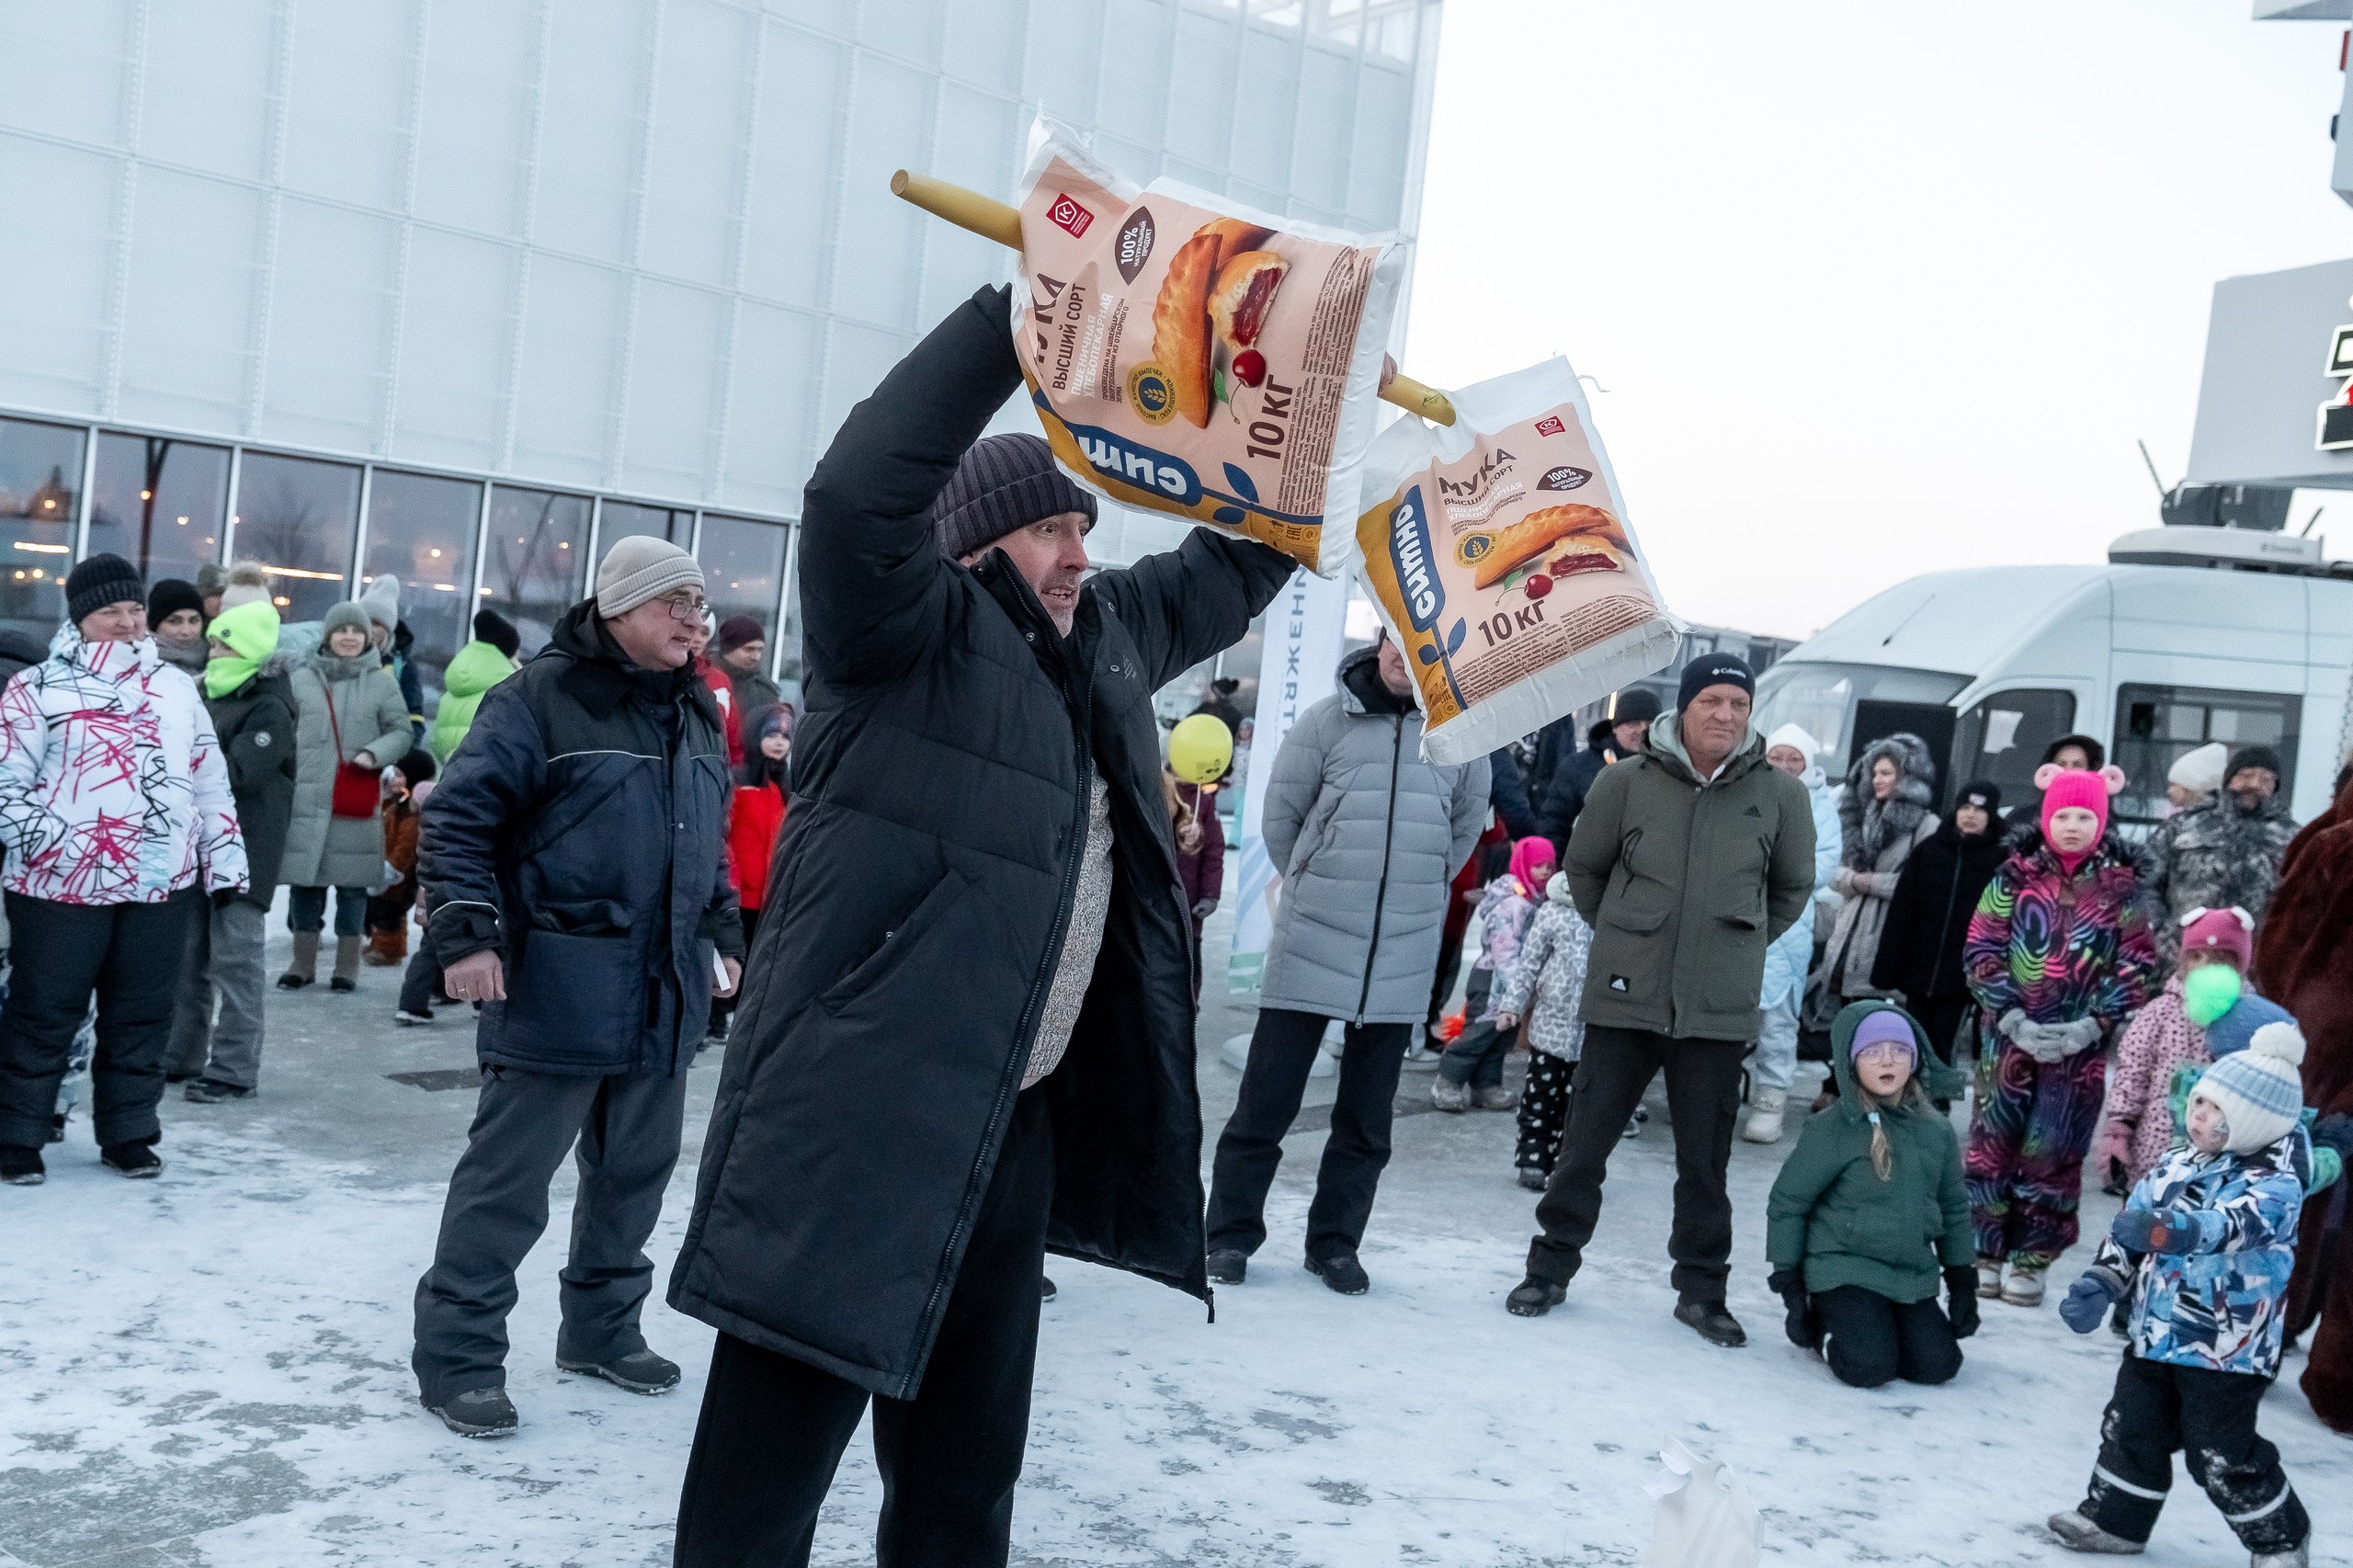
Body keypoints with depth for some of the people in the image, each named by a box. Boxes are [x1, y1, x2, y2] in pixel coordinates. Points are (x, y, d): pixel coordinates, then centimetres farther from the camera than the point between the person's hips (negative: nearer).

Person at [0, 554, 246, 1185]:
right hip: (61, 885, -4)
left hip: (163, 884, 4)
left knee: (142, 1015, 9)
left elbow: (210, 779, 16)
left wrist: (224, 858, 11)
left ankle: (127, 1132, 20)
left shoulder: (177, 687, 13)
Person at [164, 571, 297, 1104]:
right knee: (186, 954, 15)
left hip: (244, 850, -9)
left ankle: (234, 1068, 1)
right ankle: (180, 1055, 26)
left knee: (234, 957, -5)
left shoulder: (270, 708, -13)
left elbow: (238, 773, -23)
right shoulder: (209, 692, 14)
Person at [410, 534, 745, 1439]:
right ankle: (457, 1354, 11)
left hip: (665, 996, 8)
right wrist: (466, 932, -18)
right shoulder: (541, 698, -11)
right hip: (555, 990, -7)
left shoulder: (697, 716, 14)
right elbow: (459, 815, -12)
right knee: (508, 1176, 0)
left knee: (635, 1171, 16)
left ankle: (602, 1329, 32)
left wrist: (723, 935, 20)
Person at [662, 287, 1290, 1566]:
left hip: (1018, 1127, 8)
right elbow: (859, 492, -25)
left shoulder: (1109, 639, 15)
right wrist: (1017, 316, -25)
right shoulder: (909, 626, -7)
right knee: (767, 1463, -1)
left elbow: (1225, 570, 30)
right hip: (858, 1119, -8)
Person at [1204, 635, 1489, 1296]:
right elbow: (1280, 816, 4)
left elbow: (1466, 828, 15)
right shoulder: (1326, 721, -4)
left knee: (1368, 1114, 10)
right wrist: (1318, 890, 10)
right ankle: (1231, 1233, 14)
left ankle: (1334, 1241, 22)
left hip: (1403, 960, 2)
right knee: (1267, 1098, 2)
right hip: (1311, 945, -2)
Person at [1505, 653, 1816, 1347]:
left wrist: (1738, 946, 11)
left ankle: (1702, 1289, 23)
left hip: (1719, 1009, 0)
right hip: (1624, 999, 0)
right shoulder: (1627, 781, -4)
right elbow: (1584, 867, 11)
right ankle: (1551, 1266, 22)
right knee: (1585, 1140, 7)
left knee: (1705, 1158, 9)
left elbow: (1793, 888, 14)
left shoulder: (1780, 794, -2)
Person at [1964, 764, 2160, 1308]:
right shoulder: (2015, 877, 2)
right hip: (2011, 1037, 0)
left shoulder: (2121, 888, 4)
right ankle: (1986, 1253, 13)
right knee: (1993, 1144, 2)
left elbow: (2138, 966, 3)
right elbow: (1981, 950, 0)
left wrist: (2094, 1023, -9)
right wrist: (2012, 1018, -11)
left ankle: (2030, 1262, 13)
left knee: (2054, 1155, 3)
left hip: (2080, 1046, 0)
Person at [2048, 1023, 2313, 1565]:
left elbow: (2233, 1224, -36)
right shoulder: (2173, 1167, 5)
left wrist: (2165, 1230, -54)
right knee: (2131, 1430, 13)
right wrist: (2102, 1281, -6)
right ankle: (2115, 1518, 30)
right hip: (2154, 1336, 6)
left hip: (2227, 1353, -6)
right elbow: (2128, 1228, 10)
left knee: (2224, 1458, 3)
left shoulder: (2275, 1185, -16)